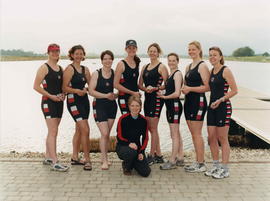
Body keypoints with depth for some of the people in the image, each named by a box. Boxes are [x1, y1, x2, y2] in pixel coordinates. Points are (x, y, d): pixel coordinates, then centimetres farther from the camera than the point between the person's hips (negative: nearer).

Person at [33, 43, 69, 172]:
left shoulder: (60, 68, 14)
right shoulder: (44, 68, -6)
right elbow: (36, 86, -11)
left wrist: (63, 94, 2)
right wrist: (51, 96, -15)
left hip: (59, 102, 8)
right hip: (48, 102, -7)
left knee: (52, 131, 13)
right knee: (53, 132, -12)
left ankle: (47, 158, 25)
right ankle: (55, 163, -12)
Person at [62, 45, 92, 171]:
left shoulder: (85, 69, 14)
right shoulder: (69, 69, -6)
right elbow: (65, 88, -11)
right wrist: (76, 91, -24)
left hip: (84, 100, 7)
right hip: (74, 101, -7)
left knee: (79, 130, 14)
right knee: (85, 130, -13)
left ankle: (75, 158, 25)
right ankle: (87, 160, -5)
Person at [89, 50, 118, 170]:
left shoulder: (115, 74, 4)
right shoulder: (96, 74, -3)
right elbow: (91, 91, -9)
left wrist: (115, 95, -9)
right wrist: (106, 95, -17)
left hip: (112, 105, 3)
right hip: (99, 105, -3)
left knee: (107, 134, 10)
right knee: (104, 133, -10)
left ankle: (104, 157, 25)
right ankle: (104, 160, 1)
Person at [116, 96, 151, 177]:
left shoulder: (143, 120, 0)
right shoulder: (123, 119, -11)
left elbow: (145, 138, 5)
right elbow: (119, 137, -9)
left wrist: (141, 152, -8)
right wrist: (129, 143, -28)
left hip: (137, 147, 3)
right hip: (122, 146, -3)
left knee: (145, 172, -12)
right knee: (132, 152, -40)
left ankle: (134, 163, 23)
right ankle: (126, 166, -3)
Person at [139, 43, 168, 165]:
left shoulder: (161, 67, -4)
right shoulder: (145, 67, 16)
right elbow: (140, 85, 13)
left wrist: (155, 88, -20)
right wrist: (145, 89, -7)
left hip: (157, 98, -8)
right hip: (147, 98, 8)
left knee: (153, 128, -3)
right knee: (151, 128, 11)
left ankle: (152, 155, 7)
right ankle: (158, 155, 21)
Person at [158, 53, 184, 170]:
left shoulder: (177, 73, -10)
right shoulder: (170, 74, 17)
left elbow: (177, 93, -17)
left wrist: (164, 97, -7)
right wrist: (162, 94, 2)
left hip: (175, 105, -10)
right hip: (170, 106, 10)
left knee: (174, 135, -4)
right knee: (176, 134, 14)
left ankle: (172, 161, 1)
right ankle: (180, 158, 23)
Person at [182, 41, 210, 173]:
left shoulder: (202, 66, -8)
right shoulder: (188, 67, 17)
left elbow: (207, 87, -17)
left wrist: (190, 88, -18)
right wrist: (184, 89, 5)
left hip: (198, 101, -9)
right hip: (188, 101, 9)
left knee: (197, 134, -5)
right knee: (193, 134, 11)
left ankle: (201, 164, 3)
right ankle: (198, 161, 20)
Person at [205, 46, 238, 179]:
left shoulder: (225, 71, -9)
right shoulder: (211, 71, 13)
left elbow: (234, 90, -12)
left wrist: (220, 100, -18)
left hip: (223, 107, -7)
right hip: (212, 107, 7)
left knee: (222, 139, -1)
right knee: (211, 138, 8)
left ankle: (224, 169, 10)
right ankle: (216, 166, 21)